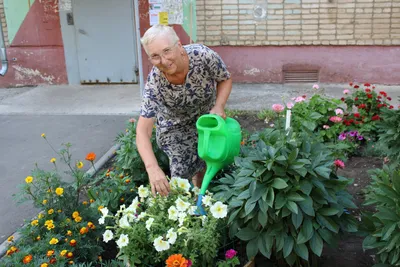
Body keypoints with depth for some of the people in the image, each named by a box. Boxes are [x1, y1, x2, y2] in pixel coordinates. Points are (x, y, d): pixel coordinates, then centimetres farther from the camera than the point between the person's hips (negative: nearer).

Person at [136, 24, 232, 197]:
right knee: (182, 171, -10)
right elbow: (143, 132, -35)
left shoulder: (203, 55, -32)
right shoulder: (154, 83, -33)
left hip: (207, 117, 2)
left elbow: (225, 80, -11)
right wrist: (153, 168, -50)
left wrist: (219, 107, -28)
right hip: (176, 127, -2)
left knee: (205, 165, 11)